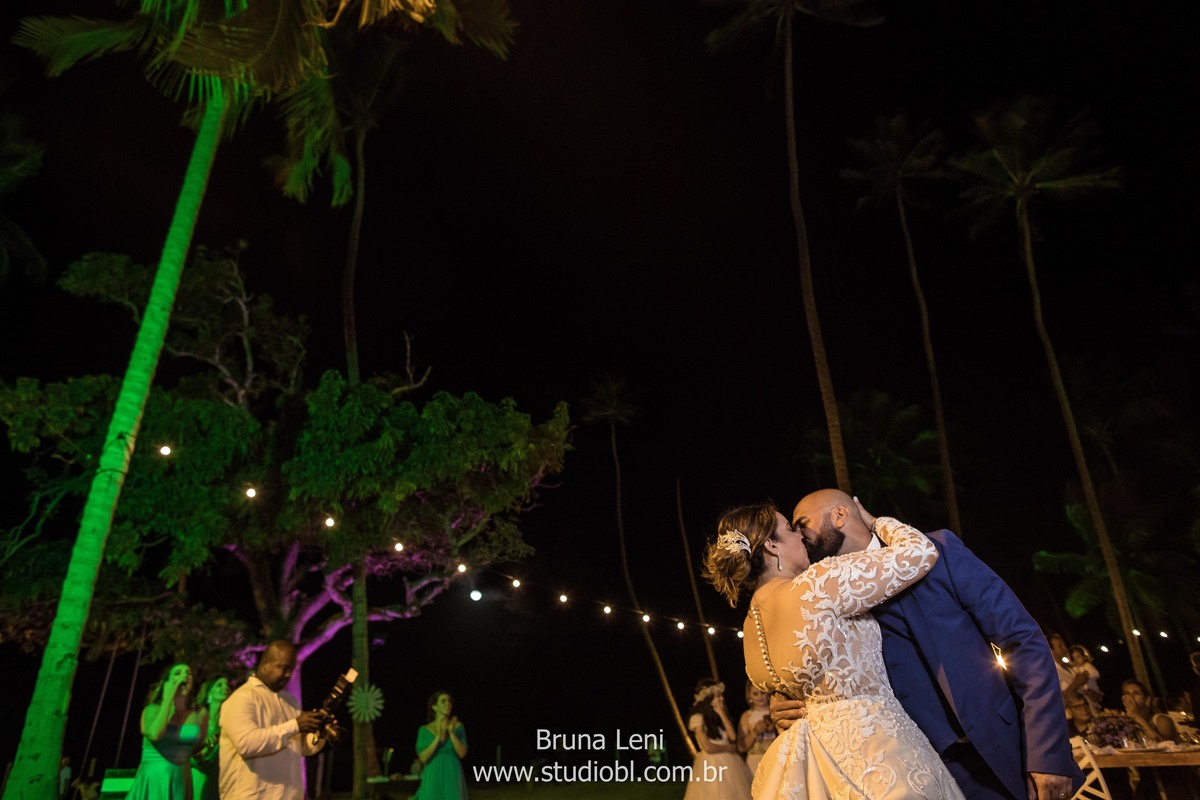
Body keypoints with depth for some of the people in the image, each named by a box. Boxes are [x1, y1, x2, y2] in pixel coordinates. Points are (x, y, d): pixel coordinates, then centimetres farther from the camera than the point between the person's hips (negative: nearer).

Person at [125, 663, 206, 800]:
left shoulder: (198, 714, 5)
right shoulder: (153, 710, -2)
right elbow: (154, 734, -24)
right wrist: (168, 698, -15)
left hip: (181, 782, 3)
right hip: (153, 781, -3)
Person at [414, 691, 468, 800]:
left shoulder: (458, 726, 4)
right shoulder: (424, 730, 3)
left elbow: (462, 753, -4)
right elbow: (423, 758, -6)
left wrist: (451, 733, -15)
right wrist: (438, 737, -16)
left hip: (453, 778, 0)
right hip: (433, 778, 0)